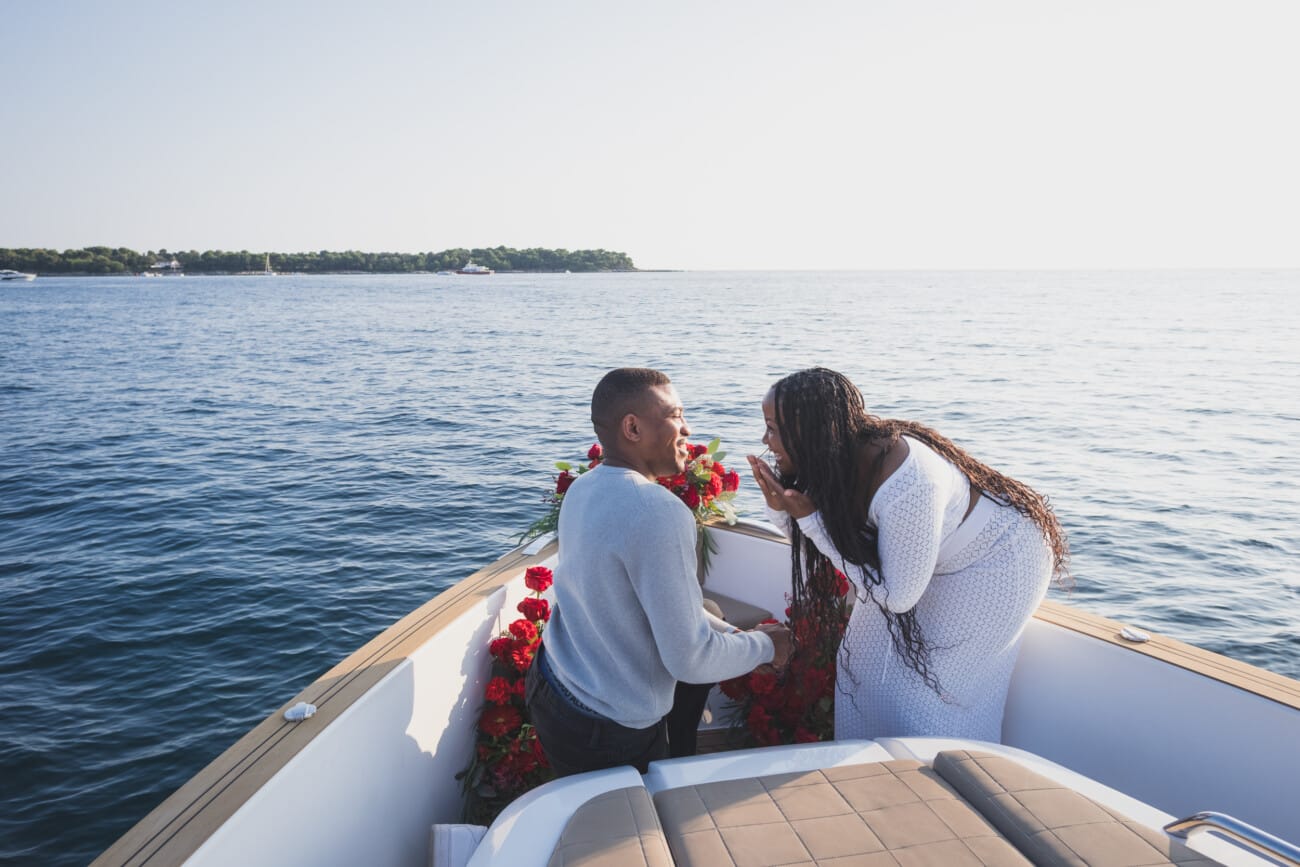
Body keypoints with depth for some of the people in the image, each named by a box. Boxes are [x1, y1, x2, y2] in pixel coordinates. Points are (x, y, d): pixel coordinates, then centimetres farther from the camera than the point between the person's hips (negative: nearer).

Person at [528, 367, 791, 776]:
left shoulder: (582, 490, -1)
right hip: (609, 735, -7)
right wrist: (765, 646, -8)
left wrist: (733, 633, 10)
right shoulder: (660, 514, -29)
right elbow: (690, 660, -25)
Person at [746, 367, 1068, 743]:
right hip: (945, 556, 7)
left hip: (998, 558, -7)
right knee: (870, 655, 8)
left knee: (935, 679, -3)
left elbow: (898, 596, -31)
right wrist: (782, 510, -24)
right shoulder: (834, 460, -18)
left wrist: (810, 518, -35)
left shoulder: (906, 484, -40)